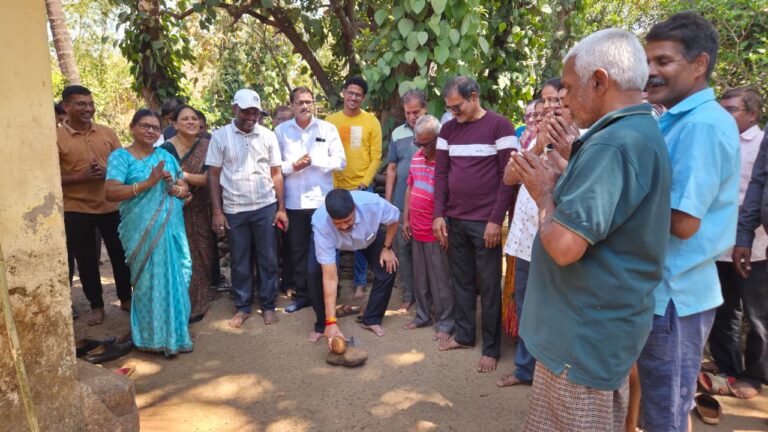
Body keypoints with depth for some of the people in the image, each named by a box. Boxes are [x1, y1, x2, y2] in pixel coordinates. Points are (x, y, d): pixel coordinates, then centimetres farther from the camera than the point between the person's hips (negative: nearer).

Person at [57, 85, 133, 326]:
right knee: (86, 260, 8)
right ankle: (96, 305, 24)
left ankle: (125, 298, 30)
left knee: (120, 254, 12)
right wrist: (81, 176, -20)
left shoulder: (107, 133, 4)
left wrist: (107, 172, -12)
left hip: (111, 206, 3)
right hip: (76, 210, -2)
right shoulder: (56, 138, -6)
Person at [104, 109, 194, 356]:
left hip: (172, 228, 5)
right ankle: (156, 337, 15)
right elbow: (111, 193, -15)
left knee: (175, 280, 9)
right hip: (143, 231, -5)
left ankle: (175, 332, 24)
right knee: (151, 282, 1)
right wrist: (148, 183, -21)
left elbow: (184, 188, 14)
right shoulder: (120, 157, -2)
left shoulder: (166, 156, 13)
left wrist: (176, 189, -9)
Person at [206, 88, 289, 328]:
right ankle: (243, 307, 24)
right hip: (234, 210, 0)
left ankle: (268, 305, 20)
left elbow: (276, 174, 5)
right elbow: (213, 175, 0)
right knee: (240, 261, 10)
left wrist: (281, 208, 2)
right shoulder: (220, 136, -1)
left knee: (268, 259, 6)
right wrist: (217, 211, -4)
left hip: (266, 207, 1)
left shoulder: (268, 136, 2)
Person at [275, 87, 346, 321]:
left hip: (322, 199, -1)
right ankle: (302, 294, 25)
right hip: (294, 201, 1)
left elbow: (340, 161, -3)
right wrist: (292, 166, -15)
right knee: (298, 250, 11)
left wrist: (314, 161, -13)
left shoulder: (328, 128, 1)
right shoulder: (281, 130, 3)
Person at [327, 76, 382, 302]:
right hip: (336, 188, 2)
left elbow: (375, 157, -1)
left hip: (362, 188, -1)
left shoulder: (371, 121, 1)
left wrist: (364, 183, -11)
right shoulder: (330, 120, 5)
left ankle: (360, 283, 17)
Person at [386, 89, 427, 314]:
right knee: (403, 248, 8)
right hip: (401, 203, 3)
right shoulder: (398, 133, 7)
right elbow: (392, 168, 12)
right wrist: (387, 200, 8)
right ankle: (408, 295, 21)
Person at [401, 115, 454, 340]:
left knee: (441, 281, 4)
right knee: (420, 279, 18)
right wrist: (406, 219, 15)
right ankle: (423, 315, 33)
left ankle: (445, 323, 18)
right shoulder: (417, 157, 9)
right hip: (417, 230, 7)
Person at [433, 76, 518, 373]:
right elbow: (441, 173, 10)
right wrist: (439, 215, 2)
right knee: (461, 280, 14)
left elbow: (509, 176, -10)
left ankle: (491, 348, 15)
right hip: (455, 220, 5)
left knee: (489, 286, 4)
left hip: (485, 222, -5)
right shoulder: (448, 130, 9)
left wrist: (496, 220, -14)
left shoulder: (499, 126, -7)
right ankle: (464, 334, 30)